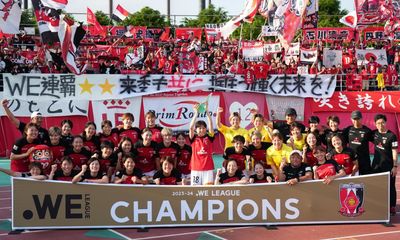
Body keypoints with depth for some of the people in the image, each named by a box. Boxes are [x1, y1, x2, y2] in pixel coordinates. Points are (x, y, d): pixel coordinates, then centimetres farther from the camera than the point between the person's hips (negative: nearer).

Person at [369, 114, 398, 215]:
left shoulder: (391, 136, -12)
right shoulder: (374, 133, 2)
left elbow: (394, 152, -12)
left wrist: (395, 166, -14)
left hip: (388, 165, -5)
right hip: (376, 164, 5)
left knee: (390, 187, 3)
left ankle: (392, 207, 11)